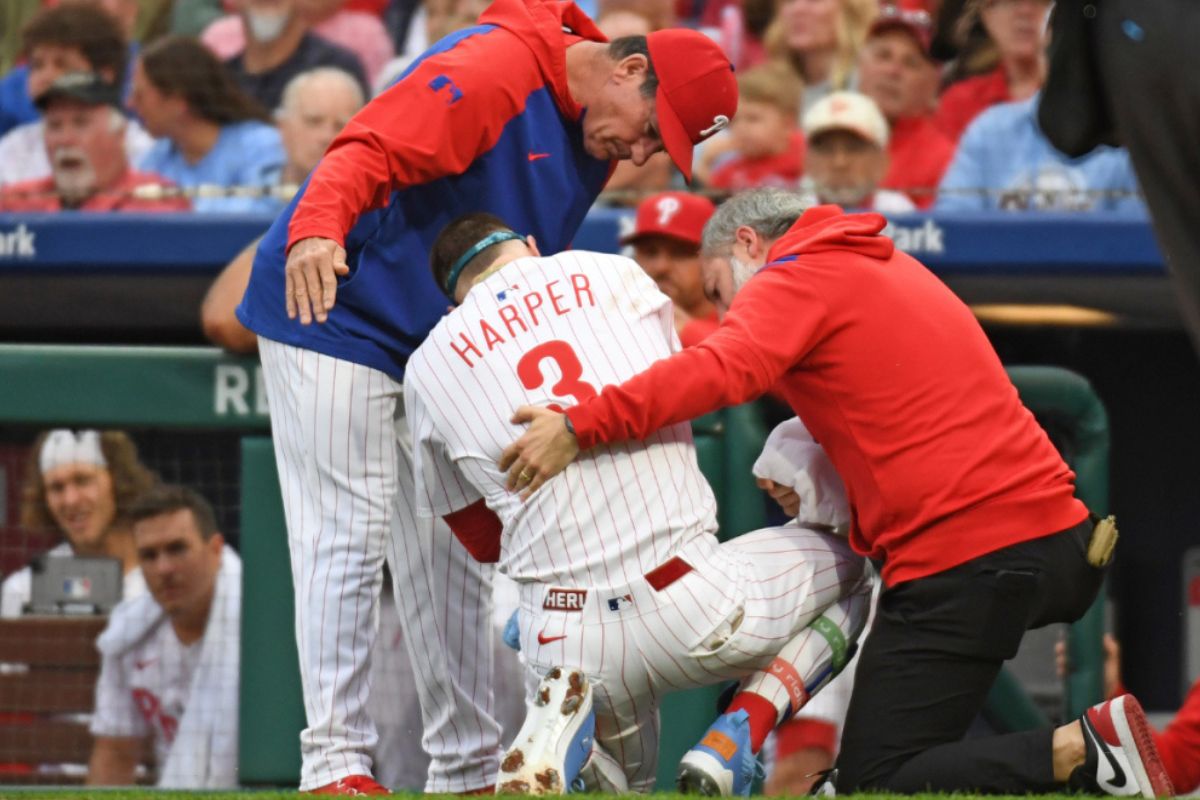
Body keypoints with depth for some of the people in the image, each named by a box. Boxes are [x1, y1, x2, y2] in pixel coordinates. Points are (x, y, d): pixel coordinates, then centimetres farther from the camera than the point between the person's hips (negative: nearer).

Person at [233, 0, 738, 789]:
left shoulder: (596, 137, 6)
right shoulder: (494, 70, -23)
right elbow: (367, 153, -34)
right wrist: (315, 231, -52)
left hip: (441, 340, 9)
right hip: (330, 309, -9)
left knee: (455, 551, 10)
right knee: (349, 538, -12)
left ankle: (468, 770, 16)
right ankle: (335, 761, -11)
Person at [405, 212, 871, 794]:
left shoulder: (427, 367, 11)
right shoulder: (613, 273, 10)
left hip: (565, 642, 2)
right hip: (693, 612, -2)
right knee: (846, 561, 28)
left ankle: (557, 733, -6)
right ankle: (730, 745, 2)